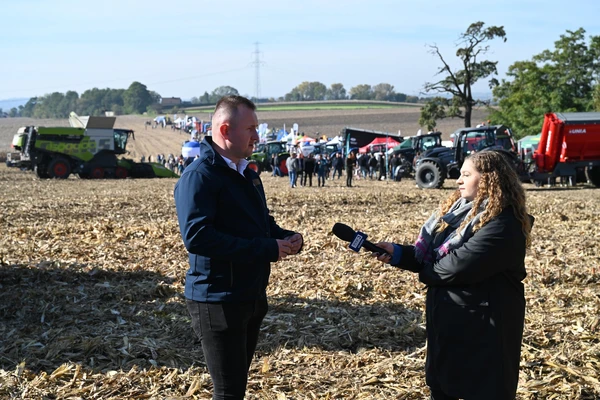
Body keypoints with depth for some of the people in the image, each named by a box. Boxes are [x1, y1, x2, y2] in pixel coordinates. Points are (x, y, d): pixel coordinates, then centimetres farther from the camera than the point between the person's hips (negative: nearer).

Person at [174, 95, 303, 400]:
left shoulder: (247, 174, 12)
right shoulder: (199, 175, -17)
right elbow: (196, 237, -28)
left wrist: (286, 238, -2)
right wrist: (266, 249, -27)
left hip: (252, 296, 9)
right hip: (218, 301, -9)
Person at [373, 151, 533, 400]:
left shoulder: (502, 224, -20)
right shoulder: (456, 210, 9)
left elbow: (459, 265, -26)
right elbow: (429, 254, 9)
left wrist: (426, 273, -8)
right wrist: (397, 253, -8)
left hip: (482, 327, -9)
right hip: (446, 319, 9)